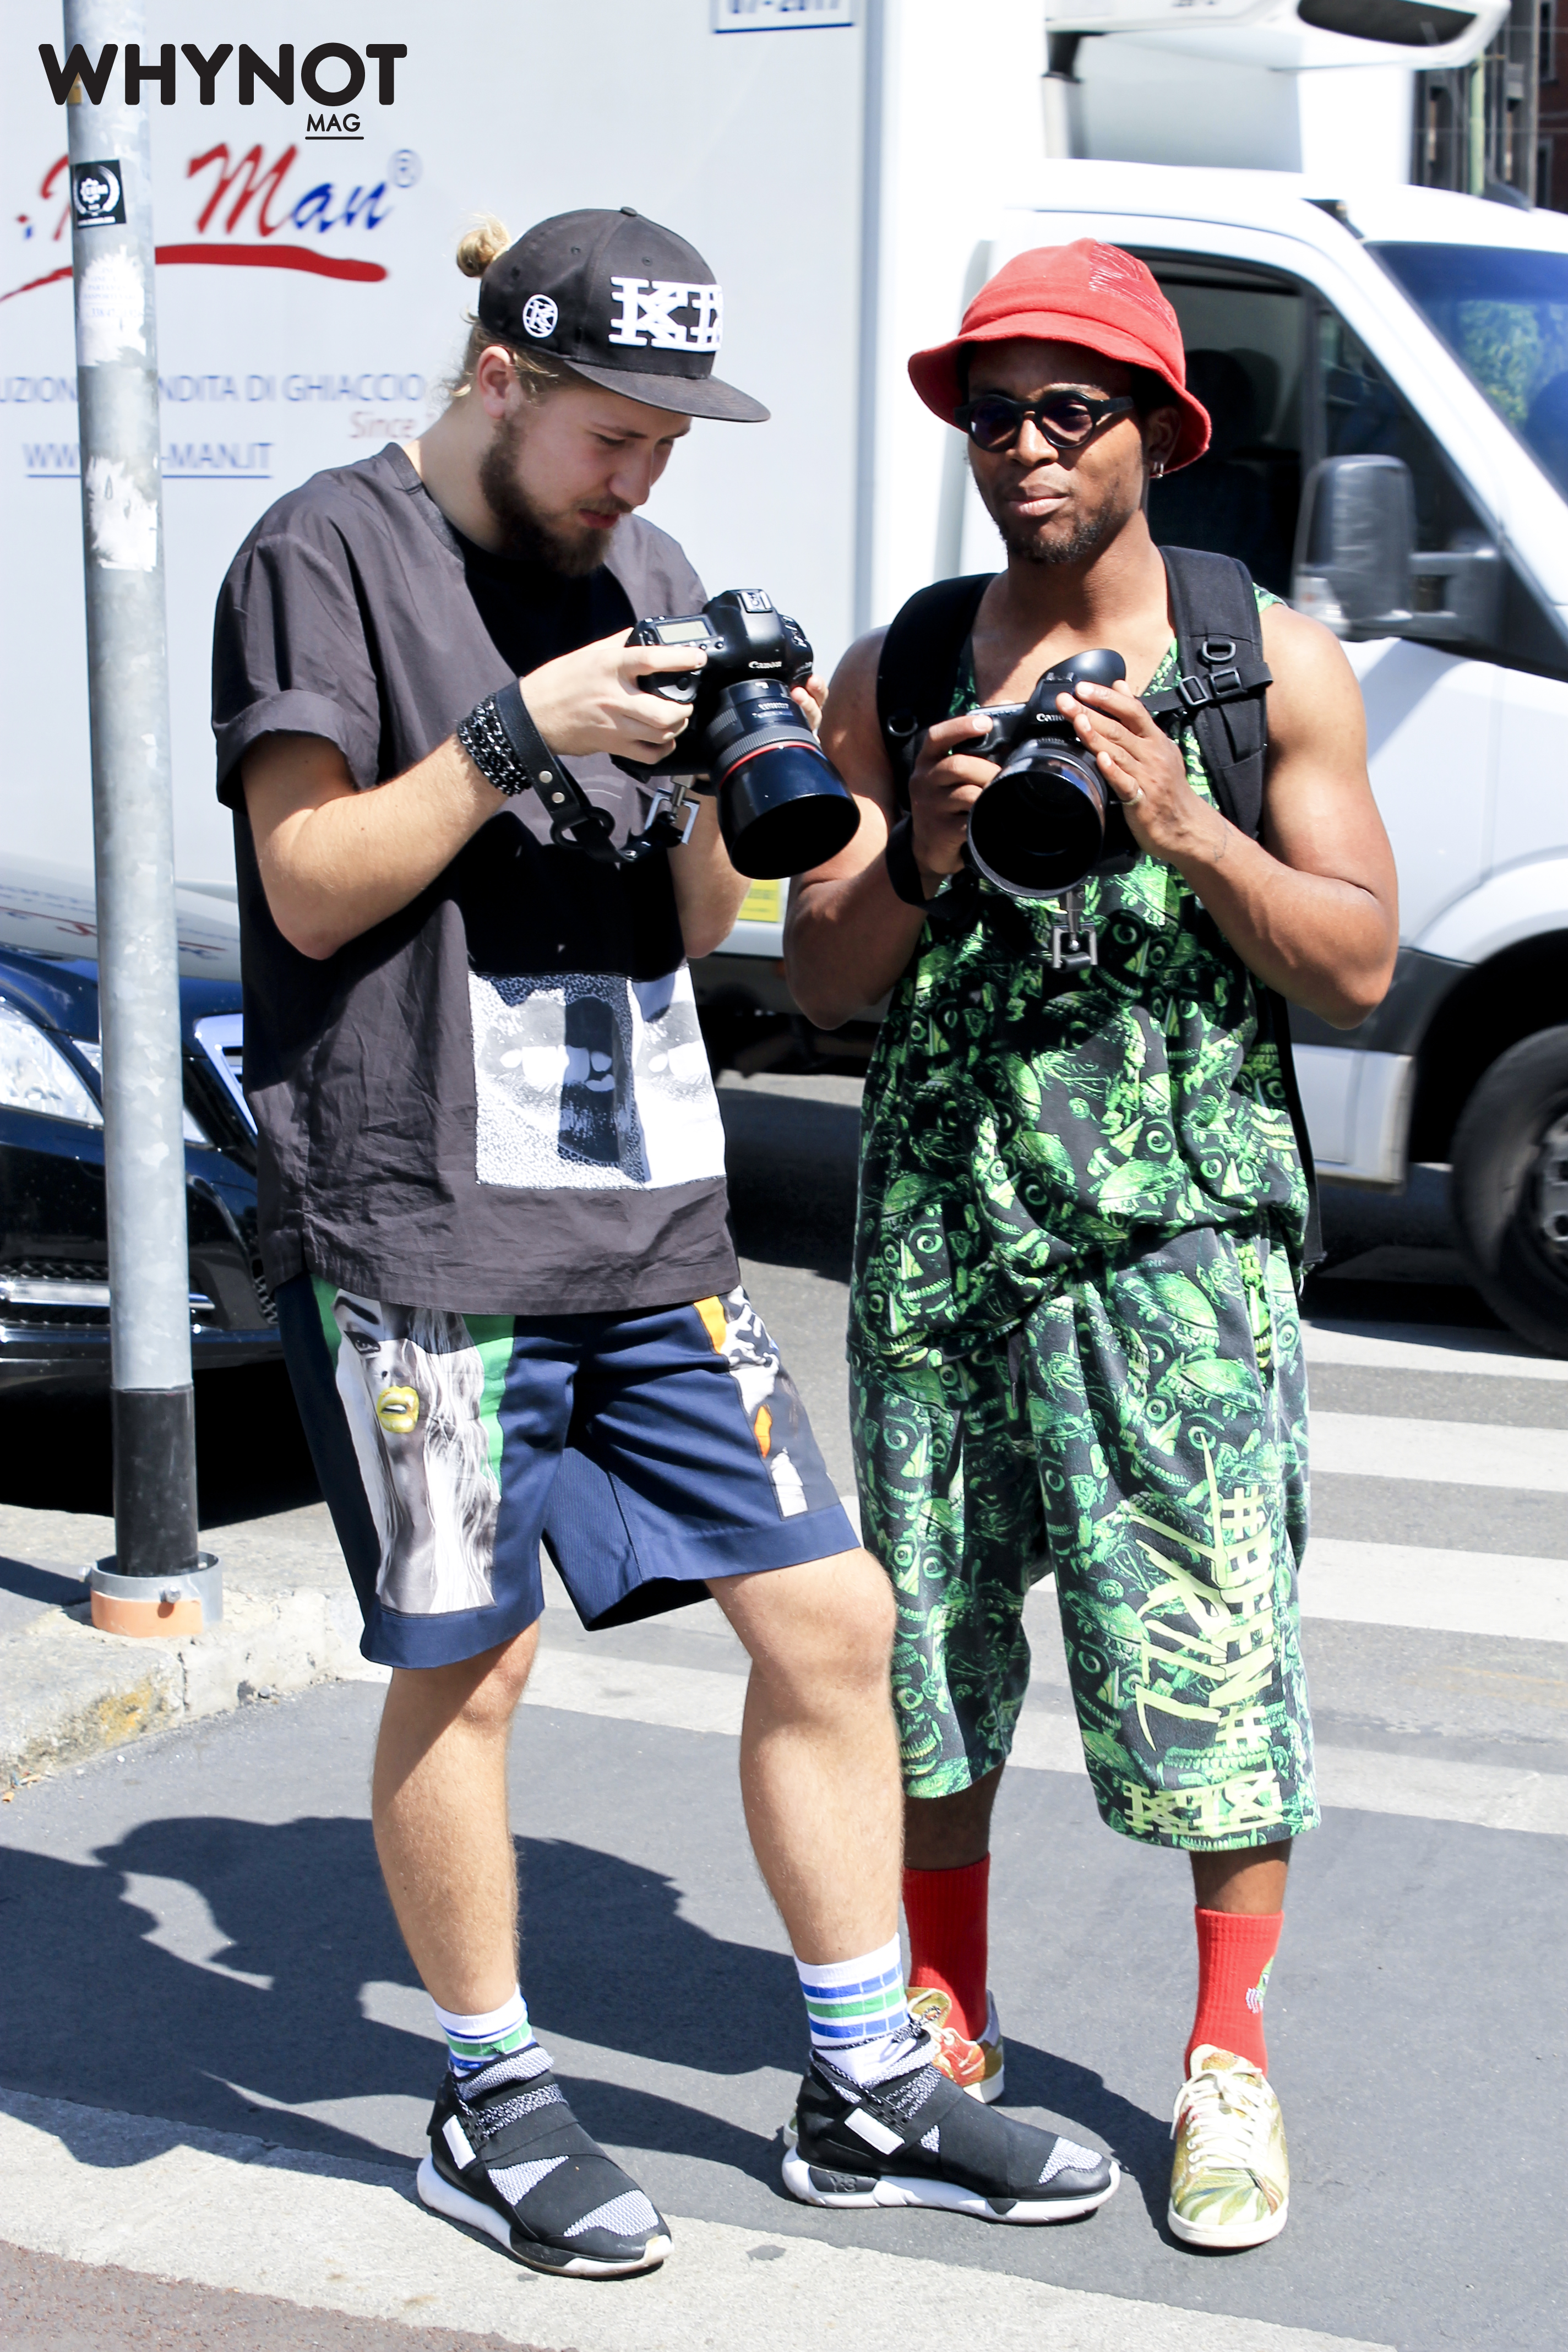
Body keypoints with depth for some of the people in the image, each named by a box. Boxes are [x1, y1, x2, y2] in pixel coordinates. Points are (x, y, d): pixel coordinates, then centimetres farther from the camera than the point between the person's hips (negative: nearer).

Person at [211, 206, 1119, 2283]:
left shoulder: (640, 575, 16)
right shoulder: (329, 555, -2)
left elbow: (697, 925, 16)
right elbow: (312, 886, -9)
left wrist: (710, 790, -4)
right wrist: (522, 734, -16)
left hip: (650, 1210, 7)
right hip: (419, 1221, -6)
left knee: (828, 1617, 6)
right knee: (465, 1662, 1)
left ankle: (870, 2091, 19)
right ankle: (493, 2108, 20)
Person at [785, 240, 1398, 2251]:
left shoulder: (1271, 658, 3)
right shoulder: (893, 676, 9)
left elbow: (1358, 969, -1)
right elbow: (819, 979, 6)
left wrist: (1181, 831, -14)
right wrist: (920, 861, -14)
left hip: (1177, 1234, -3)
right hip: (934, 1227, 3)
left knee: (1207, 1634, -5)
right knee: (926, 1626, 10)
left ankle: (1230, 2053, 11)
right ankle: (942, 2026, 27)